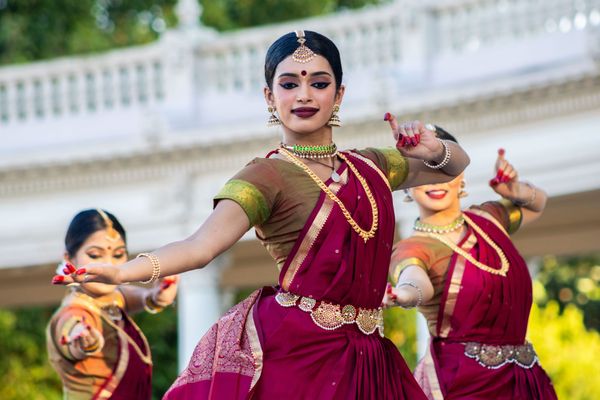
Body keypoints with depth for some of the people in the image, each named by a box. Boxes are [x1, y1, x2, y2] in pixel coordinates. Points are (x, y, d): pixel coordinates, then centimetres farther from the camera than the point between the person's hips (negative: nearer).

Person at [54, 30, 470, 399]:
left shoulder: (369, 167, 14)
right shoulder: (267, 176, -5)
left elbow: (454, 166, 28)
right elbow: (201, 245, -21)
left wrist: (435, 151, 3)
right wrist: (123, 271, -40)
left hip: (361, 359, 6)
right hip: (290, 352, -6)